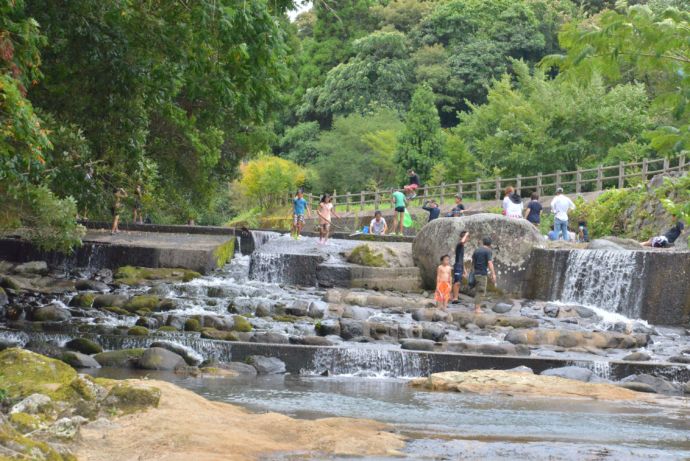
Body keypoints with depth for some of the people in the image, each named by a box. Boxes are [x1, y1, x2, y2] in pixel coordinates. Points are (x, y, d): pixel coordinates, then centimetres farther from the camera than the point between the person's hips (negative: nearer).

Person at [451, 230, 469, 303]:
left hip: (460, 267, 10)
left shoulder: (462, 246, 21)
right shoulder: (459, 245, -7)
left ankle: (456, 297, 10)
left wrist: (464, 270, 26)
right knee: (457, 282, -14)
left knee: (458, 283, 8)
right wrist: (466, 234, -15)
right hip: (457, 266, -10)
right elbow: (462, 241, -34)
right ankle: (454, 298, -17)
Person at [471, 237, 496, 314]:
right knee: (481, 291, -4)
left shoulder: (476, 250, 13)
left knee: (477, 290, 15)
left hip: (476, 273, 7)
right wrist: (493, 274, -18)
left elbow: (473, 262, 19)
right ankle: (477, 308, -6)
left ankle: (476, 307, 18)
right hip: (483, 273, -7)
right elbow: (490, 263, -16)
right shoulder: (488, 251, -8)